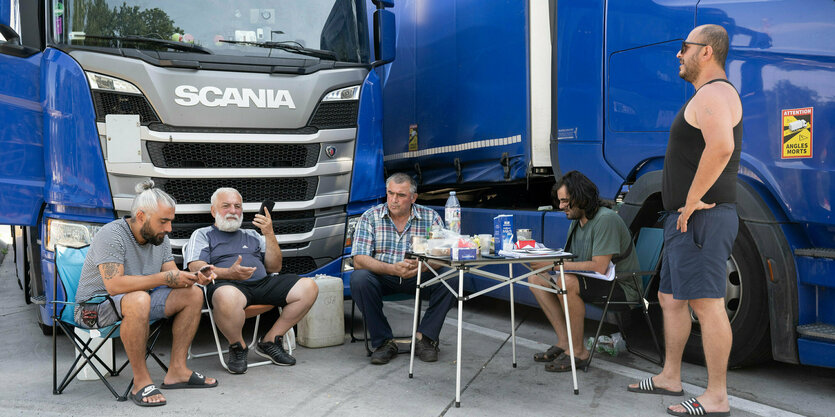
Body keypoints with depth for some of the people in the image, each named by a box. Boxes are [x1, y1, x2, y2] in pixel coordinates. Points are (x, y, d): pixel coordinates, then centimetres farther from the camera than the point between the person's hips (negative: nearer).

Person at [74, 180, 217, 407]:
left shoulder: (159, 237, 3)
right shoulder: (111, 235, -22)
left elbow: (173, 275, 3)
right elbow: (114, 285, -32)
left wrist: (194, 278, -20)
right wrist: (163, 278, -30)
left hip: (138, 300, 8)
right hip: (95, 306, -8)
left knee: (193, 294, -4)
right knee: (139, 299, -39)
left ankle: (177, 371, -3)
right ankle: (141, 382, -27)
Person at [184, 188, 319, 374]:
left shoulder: (252, 235, 30)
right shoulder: (202, 234, 19)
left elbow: (274, 268, 19)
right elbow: (196, 268, 0)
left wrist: (269, 234, 6)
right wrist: (229, 273, -18)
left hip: (263, 283, 5)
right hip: (228, 285, -5)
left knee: (309, 287, -15)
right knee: (227, 297, -42)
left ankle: (270, 341, -4)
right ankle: (238, 347, -11)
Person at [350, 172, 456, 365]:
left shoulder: (430, 217, -2)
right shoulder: (370, 217, -4)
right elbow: (359, 260, -14)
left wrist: (420, 266, -32)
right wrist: (393, 269, -30)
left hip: (419, 277, 1)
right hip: (382, 277, 0)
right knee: (359, 279, -31)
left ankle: (424, 337, -14)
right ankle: (384, 342, -19)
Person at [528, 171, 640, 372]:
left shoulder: (606, 219, -20)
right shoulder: (576, 221, 8)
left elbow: (599, 267, -28)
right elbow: (570, 260, 10)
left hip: (620, 287, -9)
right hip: (590, 282, 9)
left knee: (566, 282, -34)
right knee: (536, 278, 0)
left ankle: (578, 352, -19)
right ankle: (564, 342, -3)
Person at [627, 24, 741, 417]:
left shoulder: (713, 93, -12)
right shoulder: (704, 97, 22)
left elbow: (720, 147, -31)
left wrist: (692, 202, -24)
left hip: (701, 218, -11)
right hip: (686, 220, 11)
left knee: (707, 304, -9)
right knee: (671, 299, 16)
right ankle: (670, 377, 27)